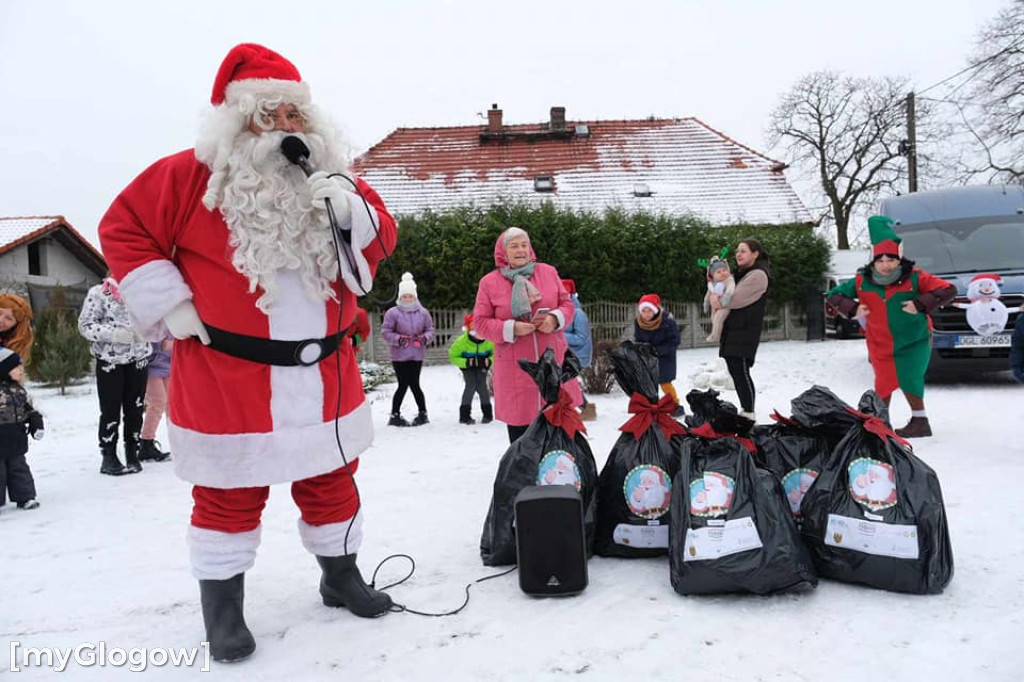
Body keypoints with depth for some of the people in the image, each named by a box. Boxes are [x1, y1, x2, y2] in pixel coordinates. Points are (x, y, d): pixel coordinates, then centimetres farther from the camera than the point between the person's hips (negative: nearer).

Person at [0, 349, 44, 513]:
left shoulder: (19, 390, 7)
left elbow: (30, 409, 16)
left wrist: (36, 424, 6)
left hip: (16, 441, 6)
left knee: (19, 469, 14)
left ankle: (25, 497, 22)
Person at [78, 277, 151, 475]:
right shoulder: (99, 293, -6)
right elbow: (85, 325, -8)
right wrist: (114, 333, -21)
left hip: (138, 359, 4)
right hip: (109, 361, -3)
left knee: (135, 409, 8)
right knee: (110, 411, 4)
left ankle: (132, 455, 21)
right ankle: (109, 457, 16)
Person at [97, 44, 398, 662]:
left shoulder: (333, 176, 6)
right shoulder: (194, 174, -5)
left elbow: (381, 242, 2)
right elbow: (125, 227, -1)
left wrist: (350, 210, -19)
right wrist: (169, 304, -7)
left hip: (323, 373, 4)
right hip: (228, 375, -3)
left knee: (332, 480, 16)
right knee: (230, 492, 8)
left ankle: (341, 575, 38)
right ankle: (222, 605, 28)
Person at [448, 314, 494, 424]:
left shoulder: (490, 341, -23)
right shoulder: (462, 341, -26)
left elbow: (496, 353, -7)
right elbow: (453, 357, -16)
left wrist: (489, 361, -27)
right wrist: (466, 362, -31)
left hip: (482, 366, 1)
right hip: (467, 366, -1)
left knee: (481, 385, -14)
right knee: (470, 386, -17)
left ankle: (487, 413, 2)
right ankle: (465, 414, -6)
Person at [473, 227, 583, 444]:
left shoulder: (548, 272, 8)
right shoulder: (489, 282, 0)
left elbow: (568, 306, 11)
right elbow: (480, 323, -1)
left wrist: (555, 319, -11)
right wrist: (511, 329, -16)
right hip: (515, 371, -2)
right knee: (520, 436, 4)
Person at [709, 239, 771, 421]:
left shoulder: (758, 275, -9)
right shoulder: (739, 274, 20)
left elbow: (737, 298, -18)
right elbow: (718, 288, 16)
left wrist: (717, 301, -4)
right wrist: (713, 297, -6)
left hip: (745, 331, -9)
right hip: (731, 329, 9)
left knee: (741, 371, -11)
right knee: (734, 371, 11)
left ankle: (749, 413, -5)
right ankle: (744, 409, 22)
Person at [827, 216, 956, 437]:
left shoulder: (914, 277, -12)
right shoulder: (862, 282, -6)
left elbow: (948, 290, -12)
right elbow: (834, 294, 4)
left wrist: (921, 304, -25)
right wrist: (853, 309, -13)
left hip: (914, 342, -3)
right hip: (881, 345, 3)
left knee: (908, 378, -18)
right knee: (883, 384, 10)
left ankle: (919, 421, -3)